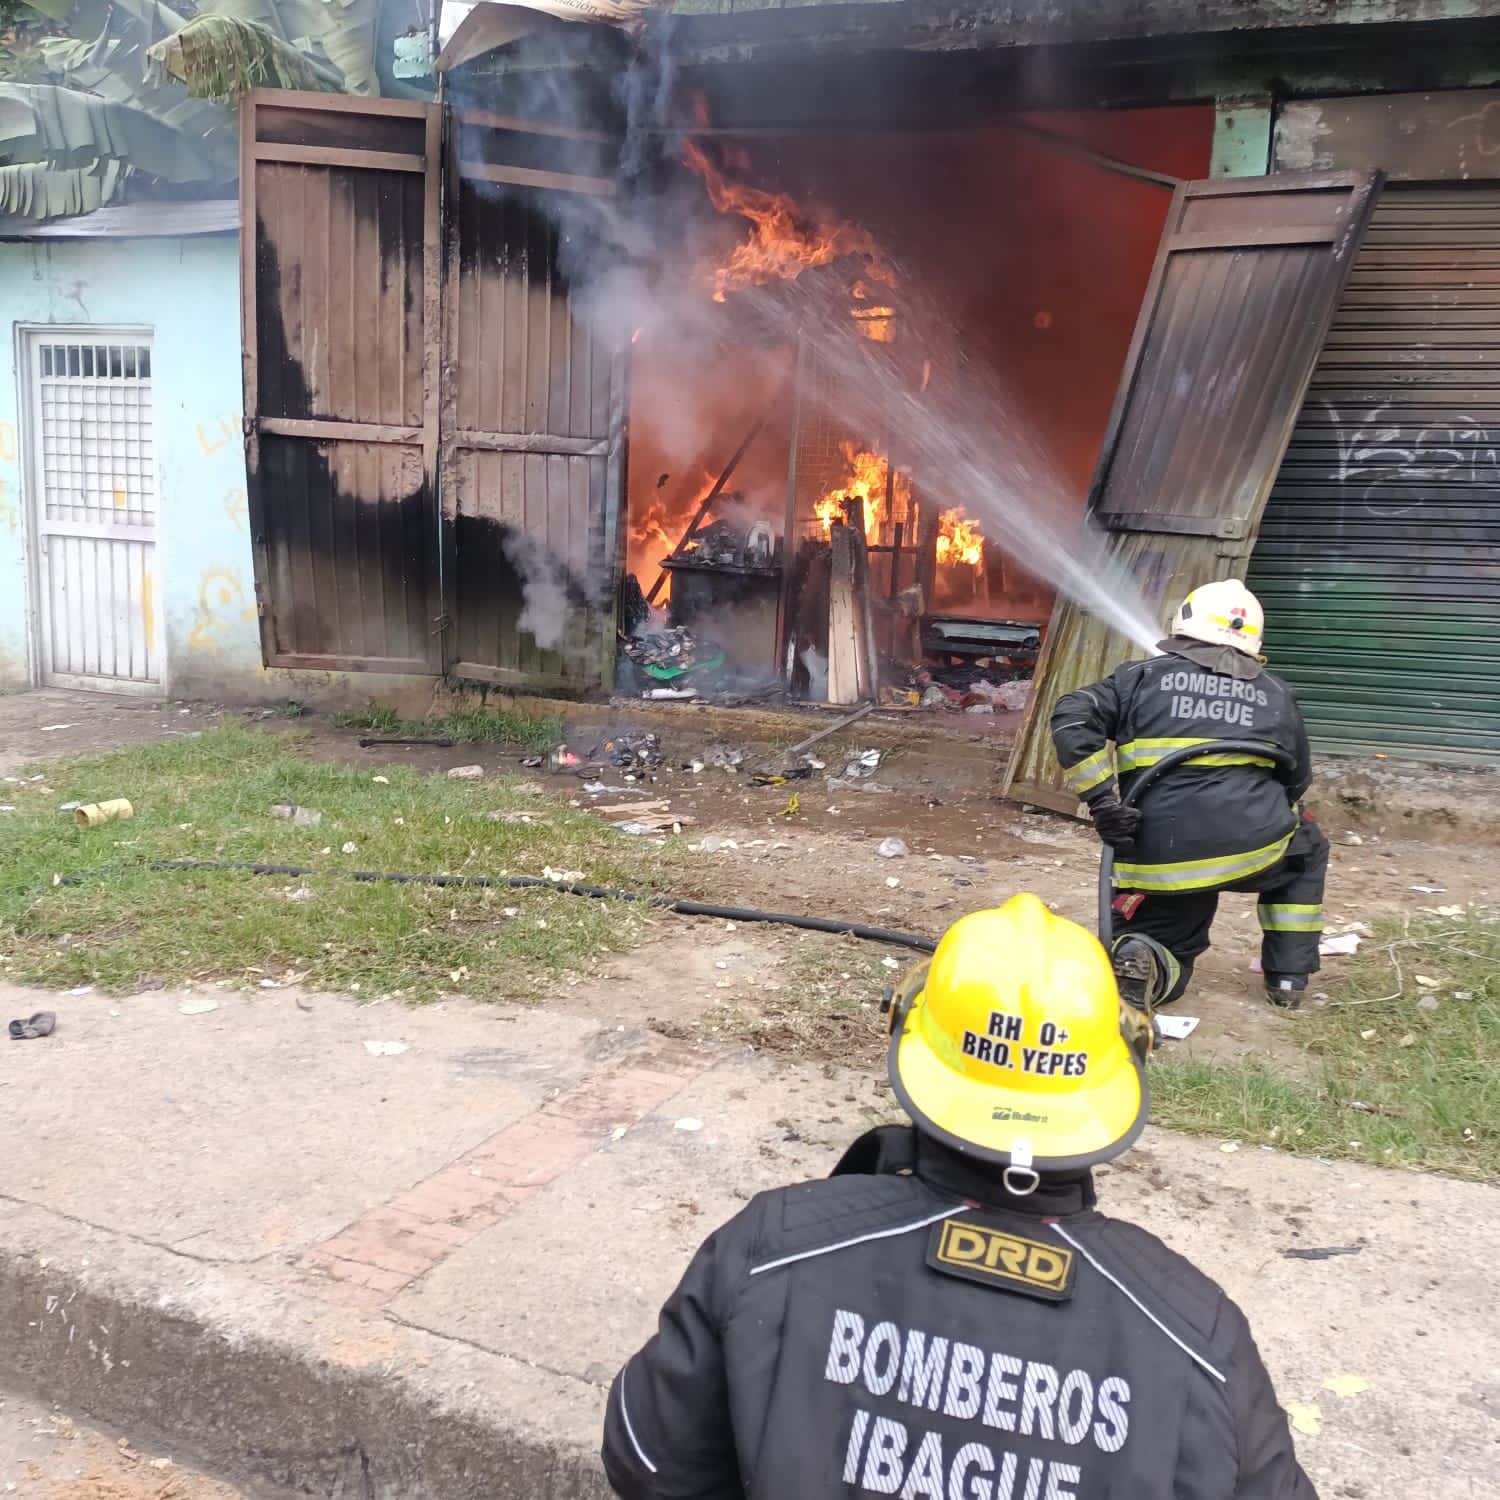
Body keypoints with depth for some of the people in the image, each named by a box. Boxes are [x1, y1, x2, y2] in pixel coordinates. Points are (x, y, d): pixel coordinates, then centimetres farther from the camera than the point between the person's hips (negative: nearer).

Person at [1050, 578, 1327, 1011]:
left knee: (1165, 952, 23)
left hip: (1158, 858, 0)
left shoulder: (1142, 677, 10)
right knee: (1306, 849, 35)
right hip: (1251, 844, 0)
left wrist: (1102, 801, -4)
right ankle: (1288, 976, 27)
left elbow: (1071, 719, -4)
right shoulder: (1276, 695, 14)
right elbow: (1297, 781, 23)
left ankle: (1139, 961, -14)